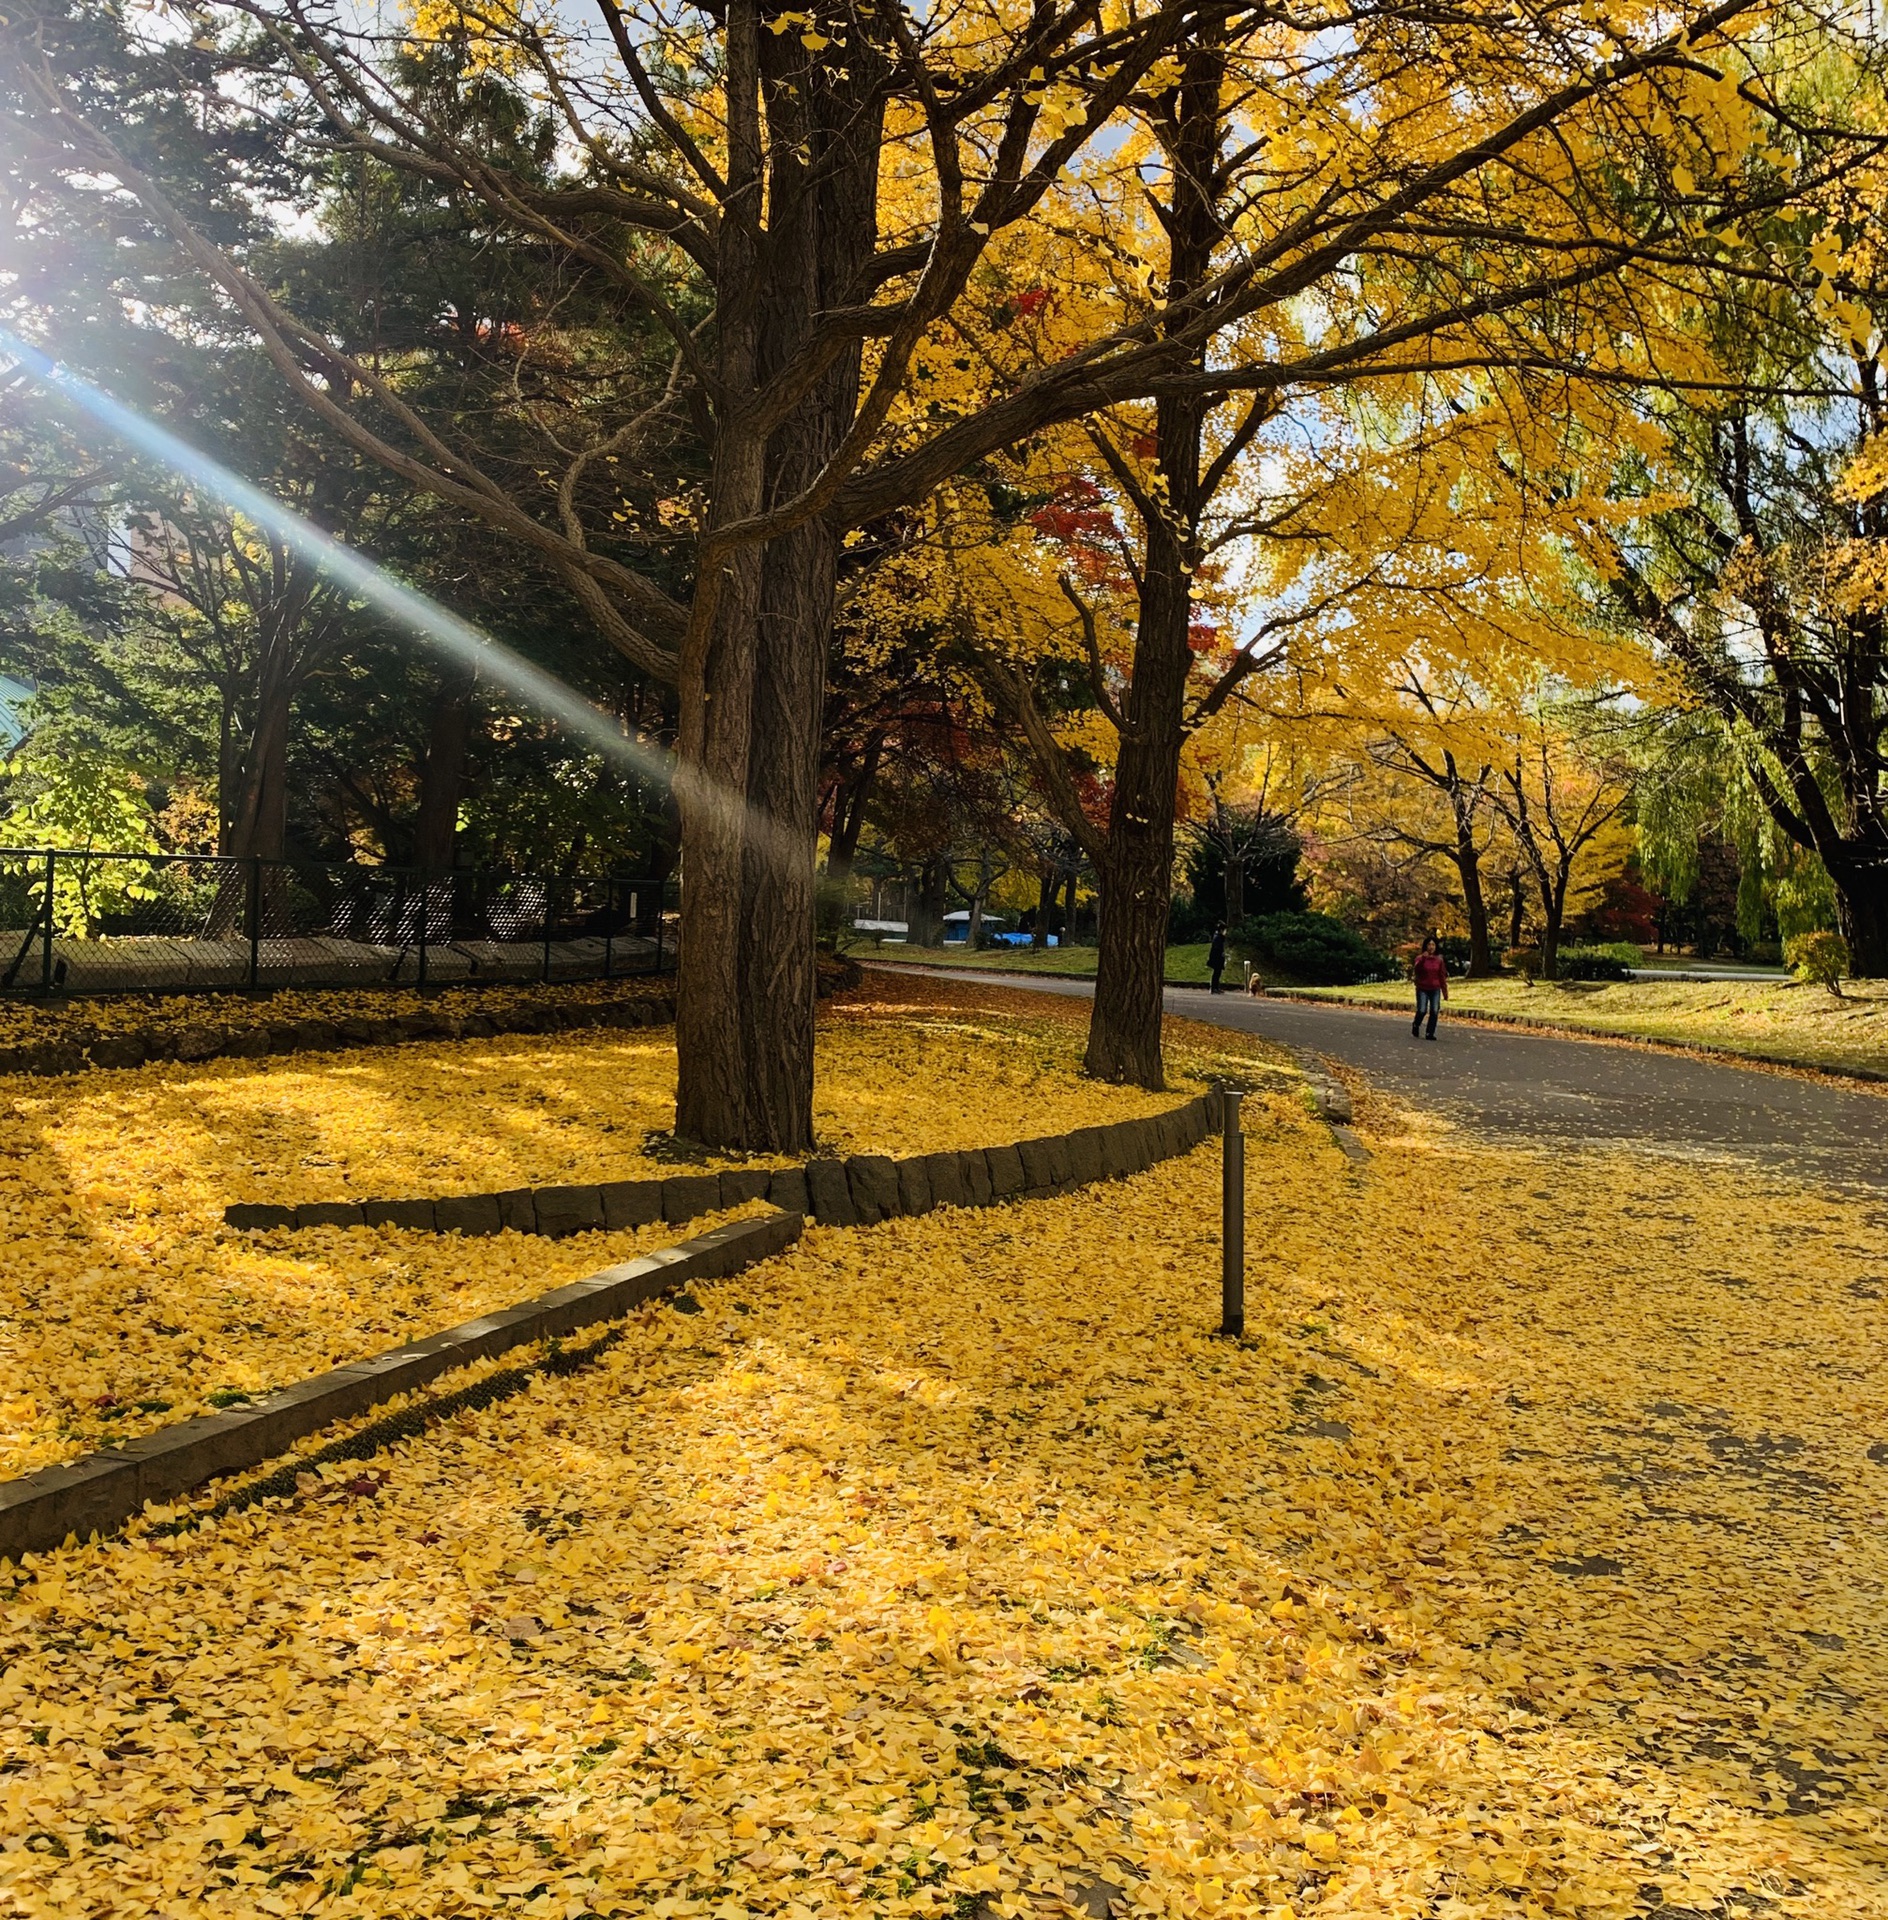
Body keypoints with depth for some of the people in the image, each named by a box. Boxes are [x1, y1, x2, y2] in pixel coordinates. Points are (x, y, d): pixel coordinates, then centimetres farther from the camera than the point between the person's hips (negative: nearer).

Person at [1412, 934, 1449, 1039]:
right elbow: (1417, 969, -20)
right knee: (1422, 1011, -11)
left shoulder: (1439, 960, 7)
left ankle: (1430, 1033, 2)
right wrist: (1423, 958, -33)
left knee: (1434, 1011, -6)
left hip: (1435, 989, 3)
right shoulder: (1420, 958, -1)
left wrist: (1445, 991, 10)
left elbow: (1442, 976, 10)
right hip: (1422, 989, -3)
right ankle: (1415, 1027, 18)